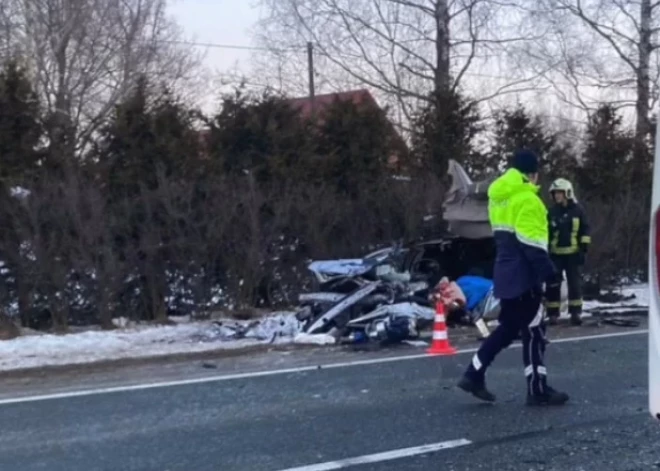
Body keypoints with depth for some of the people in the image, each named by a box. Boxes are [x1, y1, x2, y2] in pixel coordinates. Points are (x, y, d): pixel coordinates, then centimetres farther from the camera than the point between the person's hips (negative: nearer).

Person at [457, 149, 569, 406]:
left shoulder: (498, 197, 15)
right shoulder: (526, 198, -15)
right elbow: (531, 239, -22)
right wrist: (547, 269, -20)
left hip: (506, 271, 9)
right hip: (523, 274, -9)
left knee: (509, 327, 17)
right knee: (533, 330, -1)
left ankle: (474, 375, 15)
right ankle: (538, 390, 6)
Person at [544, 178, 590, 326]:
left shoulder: (577, 210, 0)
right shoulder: (552, 212, 6)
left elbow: (585, 230, 3)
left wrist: (584, 248, -3)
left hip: (573, 253, -1)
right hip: (555, 253, 2)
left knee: (575, 283, 3)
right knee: (553, 284, 0)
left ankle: (576, 313, 9)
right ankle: (553, 314, 5)